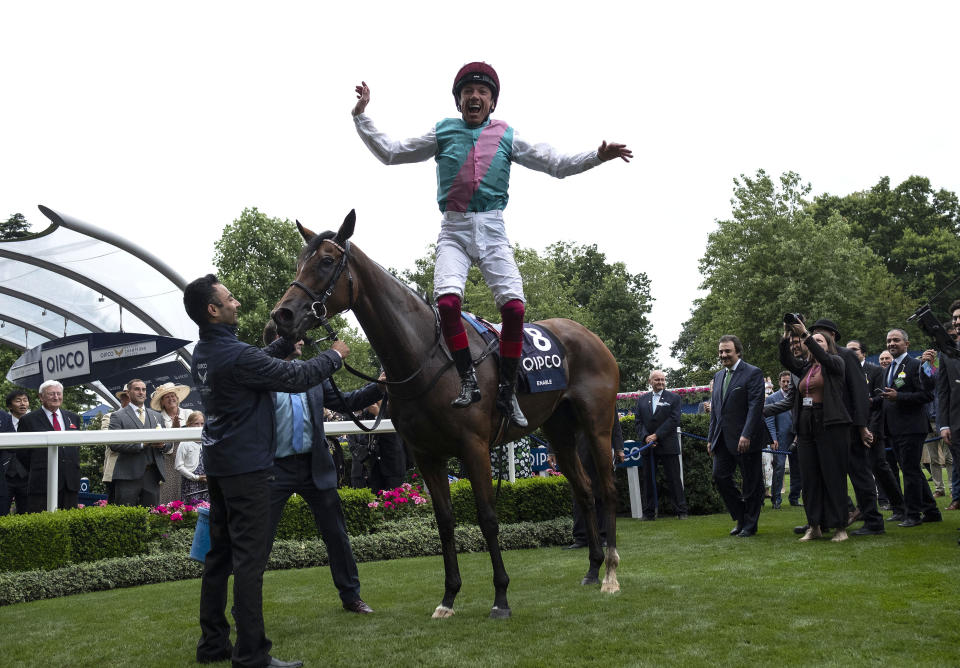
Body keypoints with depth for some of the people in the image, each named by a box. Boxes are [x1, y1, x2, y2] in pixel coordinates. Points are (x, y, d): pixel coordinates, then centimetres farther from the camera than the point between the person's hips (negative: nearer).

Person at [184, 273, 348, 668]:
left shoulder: (203, 353, 9)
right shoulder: (235, 355, -21)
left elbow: (262, 362, 20)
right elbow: (297, 378, -16)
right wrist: (334, 355, -2)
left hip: (218, 464, 10)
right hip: (246, 466, -10)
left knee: (220, 554, 14)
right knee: (250, 558, -7)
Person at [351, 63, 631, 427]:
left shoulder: (507, 136, 13)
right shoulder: (443, 132, 13)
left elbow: (556, 164, 15)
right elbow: (390, 152, 17)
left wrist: (596, 156, 4)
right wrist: (361, 114, 13)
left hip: (492, 230, 0)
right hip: (453, 230, 0)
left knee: (514, 306, -17)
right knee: (447, 301, -25)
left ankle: (507, 391, -4)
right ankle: (468, 380, -10)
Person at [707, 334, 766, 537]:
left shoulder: (753, 373, -7)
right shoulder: (719, 376, 16)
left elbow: (755, 406, -14)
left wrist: (746, 435, -21)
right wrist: (711, 438, 14)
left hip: (745, 439, -7)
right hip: (723, 440, 7)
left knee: (751, 482, 3)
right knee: (720, 476, 3)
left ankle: (750, 525, 14)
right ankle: (741, 518, 20)